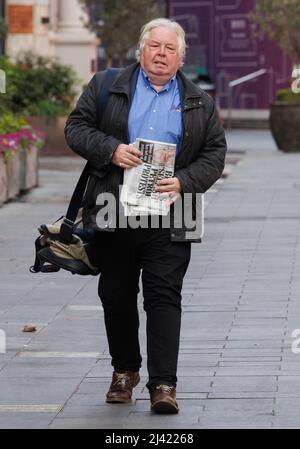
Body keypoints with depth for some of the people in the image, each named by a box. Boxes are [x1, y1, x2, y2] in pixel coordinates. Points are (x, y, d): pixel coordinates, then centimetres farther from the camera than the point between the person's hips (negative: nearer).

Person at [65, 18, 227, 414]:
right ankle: (124, 371, 28)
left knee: (165, 297, -7)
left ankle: (163, 385, -8)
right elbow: (77, 128, 4)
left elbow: (215, 154, 7)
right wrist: (111, 150, -13)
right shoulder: (106, 87, 8)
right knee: (117, 296, 10)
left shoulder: (199, 103, 10)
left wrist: (184, 182, -10)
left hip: (169, 221, -1)